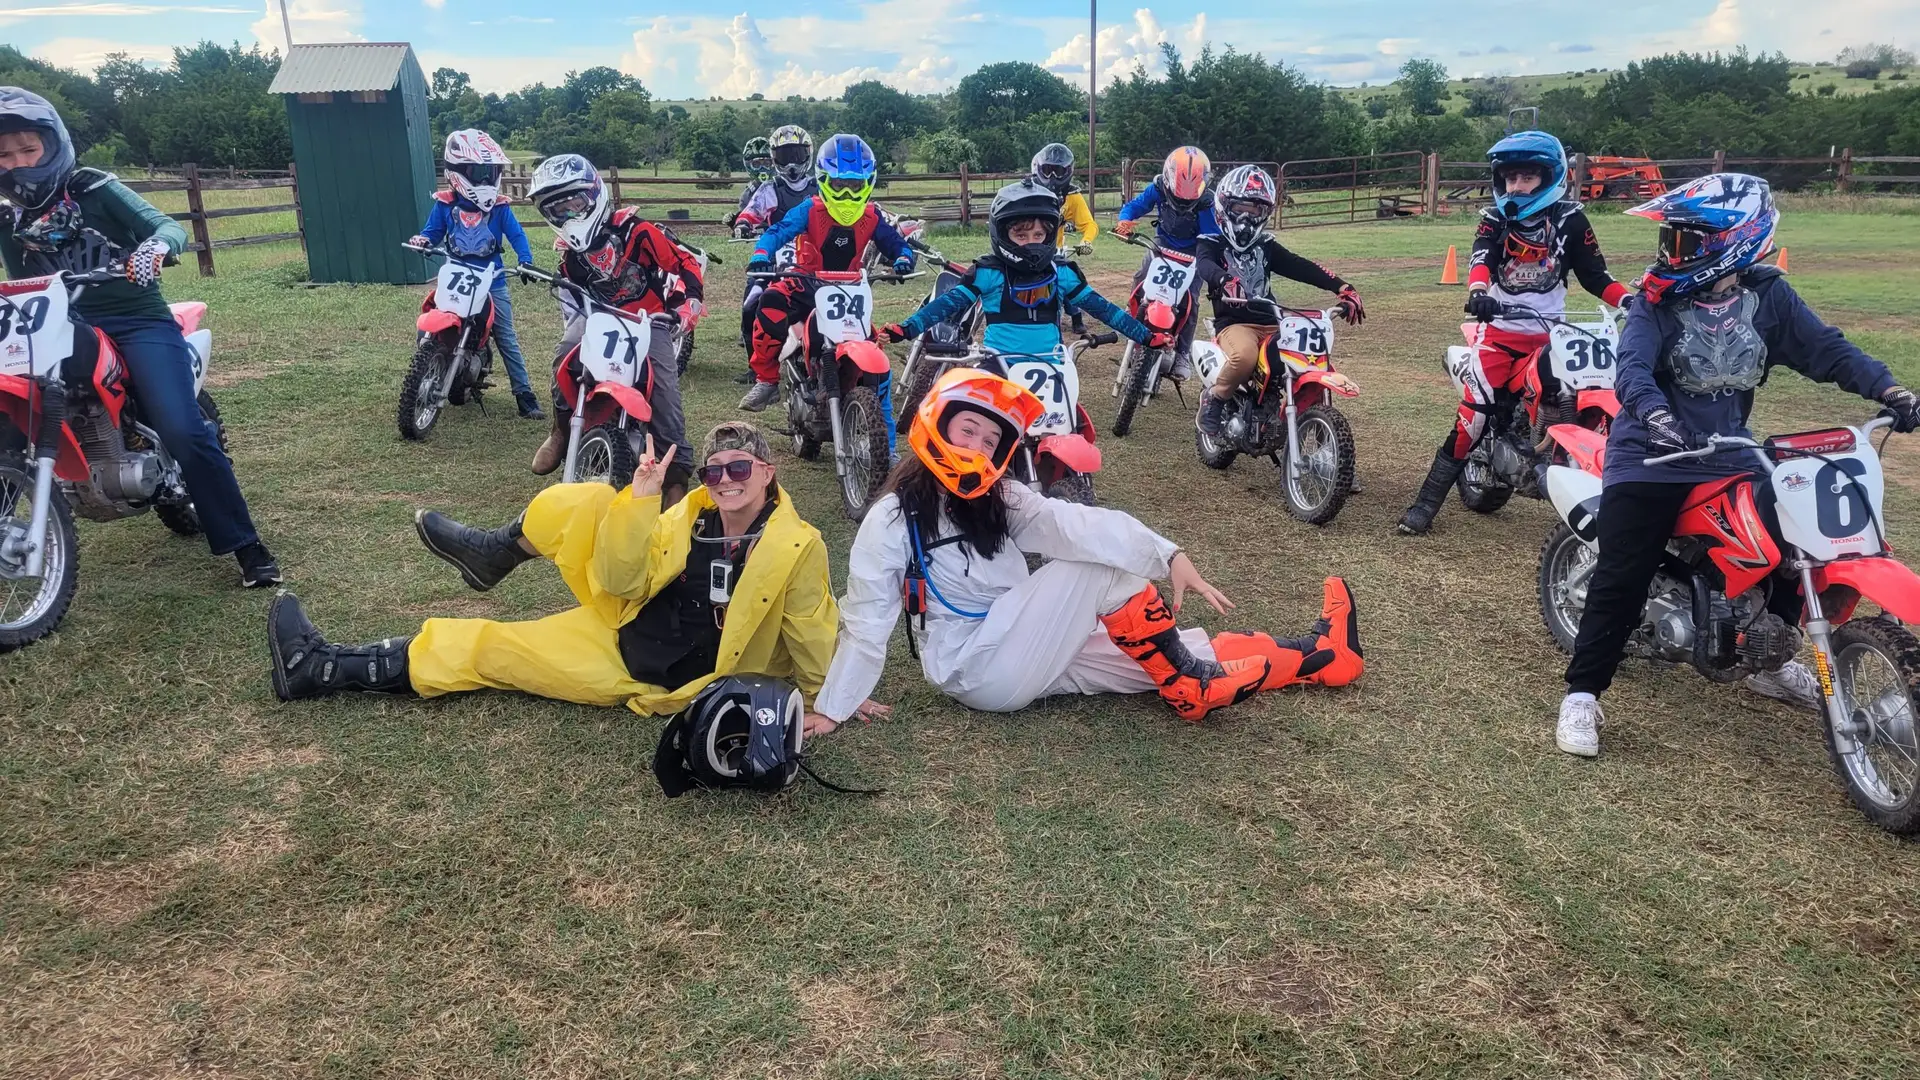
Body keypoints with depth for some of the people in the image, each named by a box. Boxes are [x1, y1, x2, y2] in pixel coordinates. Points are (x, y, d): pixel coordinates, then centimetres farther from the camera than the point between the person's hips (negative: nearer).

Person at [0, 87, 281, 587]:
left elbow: (169, 226, -7)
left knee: (183, 431, -21)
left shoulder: (95, 189, 1)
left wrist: (154, 246, -31)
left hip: (136, 320, -4)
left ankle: (246, 546, -15)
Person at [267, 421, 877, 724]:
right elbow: (620, 580, -10)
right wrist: (640, 498, -21)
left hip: (673, 677, -5)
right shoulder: (692, 515, -4)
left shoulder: (797, 547, -19)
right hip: (628, 619, 5)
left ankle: (326, 670, 9)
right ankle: (495, 552, 16)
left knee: (488, 649, -5)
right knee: (579, 503, -13)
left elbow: (815, 641, -12)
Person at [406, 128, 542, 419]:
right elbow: (432, 231, 6)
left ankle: (525, 396, -1)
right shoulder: (445, 204, 2)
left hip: (492, 283, -1)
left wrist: (525, 261, -26)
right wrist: (420, 240, -17)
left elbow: (516, 234, -8)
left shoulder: (499, 206, -1)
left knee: (507, 341, -2)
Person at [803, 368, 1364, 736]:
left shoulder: (998, 498, 5)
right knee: (1100, 566, -17)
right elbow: (867, 619, -12)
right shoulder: (893, 518, -11)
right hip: (980, 673, -6)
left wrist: (1168, 555, -21)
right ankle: (1188, 685, -7)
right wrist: (830, 709, -16)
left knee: (1175, 658, 2)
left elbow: (1074, 523, -10)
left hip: (1024, 653, 6)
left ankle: (1309, 659, 12)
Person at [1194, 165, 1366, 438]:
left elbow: (1300, 267, 6)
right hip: (1233, 323, -5)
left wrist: (1342, 288, -8)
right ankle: (1214, 399, -12)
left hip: (1271, 323, 5)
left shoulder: (1265, 246, 18)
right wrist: (1226, 280, -45)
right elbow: (1204, 265, -21)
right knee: (1245, 355, -38)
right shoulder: (1212, 244, 3)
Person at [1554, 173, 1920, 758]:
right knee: (1621, 578, -11)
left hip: (1729, 451, 5)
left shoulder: (1769, 295, 0)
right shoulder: (1658, 300, -10)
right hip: (1653, 454, -4)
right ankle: (1581, 694, -5)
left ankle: (1769, 663, 31)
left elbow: (1826, 349, 1)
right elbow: (1633, 366, -25)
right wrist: (1654, 414, -44)